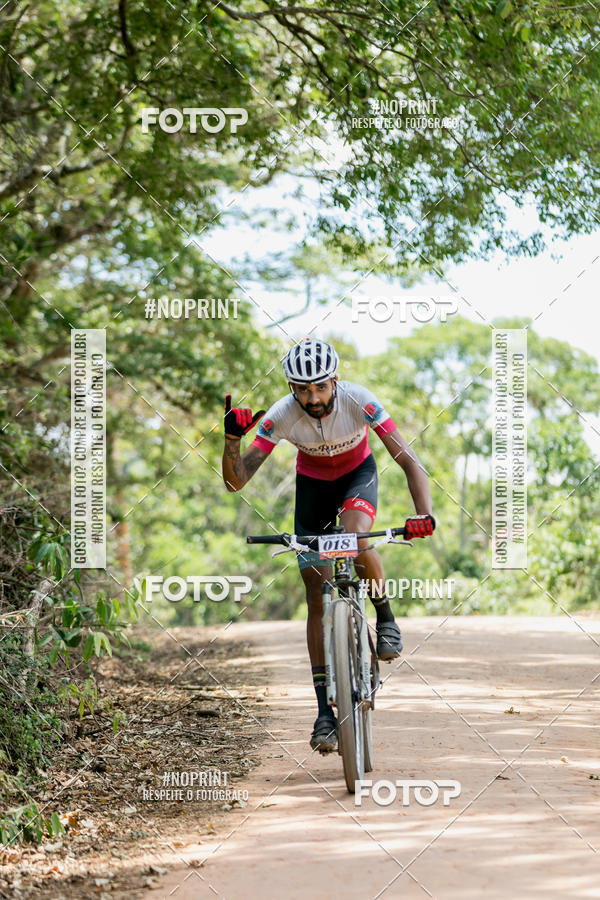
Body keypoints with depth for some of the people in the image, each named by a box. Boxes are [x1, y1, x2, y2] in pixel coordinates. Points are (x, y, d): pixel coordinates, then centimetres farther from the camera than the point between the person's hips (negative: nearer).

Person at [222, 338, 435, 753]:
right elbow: (236, 481, -28)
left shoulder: (358, 401, -33)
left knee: (356, 540, -36)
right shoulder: (281, 416, -29)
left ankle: (386, 618, -6)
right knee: (318, 598, -5)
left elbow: (409, 460, -34)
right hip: (312, 484, 2)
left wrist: (425, 514, -50)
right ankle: (325, 710, -1)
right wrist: (233, 439, -47)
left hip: (358, 474, -1)